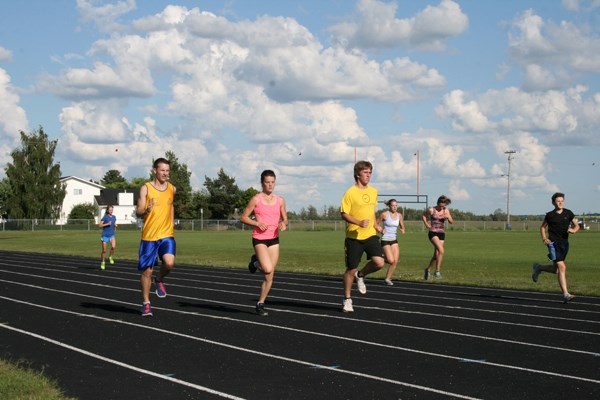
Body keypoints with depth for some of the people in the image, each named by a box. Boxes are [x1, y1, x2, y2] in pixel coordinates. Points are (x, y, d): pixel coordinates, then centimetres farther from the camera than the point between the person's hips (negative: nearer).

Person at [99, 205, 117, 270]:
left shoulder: (114, 217, 7)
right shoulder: (105, 217, -7)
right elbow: (100, 225, -10)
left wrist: (115, 225, -1)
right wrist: (107, 224, -21)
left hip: (112, 235, 3)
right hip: (105, 235, -3)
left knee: (113, 246, -25)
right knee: (104, 251, 3)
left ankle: (111, 257, 0)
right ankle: (103, 263, 21)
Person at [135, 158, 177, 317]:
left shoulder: (172, 189, 6)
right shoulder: (146, 188, -6)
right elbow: (138, 212, -9)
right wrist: (146, 210, -30)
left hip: (167, 235, 2)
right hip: (149, 236, -2)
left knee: (169, 263, -21)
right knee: (147, 270, 2)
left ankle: (159, 280, 12)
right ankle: (146, 303, 17)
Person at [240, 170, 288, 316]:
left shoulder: (280, 200, 9)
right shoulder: (256, 199, -3)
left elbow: (285, 220, 16)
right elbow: (243, 217, 0)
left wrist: (284, 225, -7)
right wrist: (257, 223, -16)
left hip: (274, 239, 4)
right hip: (259, 239, -4)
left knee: (269, 276, 3)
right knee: (268, 269, -23)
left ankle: (260, 303, 17)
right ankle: (256, 262, 11)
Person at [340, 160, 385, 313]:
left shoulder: (373, 191, 8)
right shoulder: (350, 193, -11)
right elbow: (343, 214, -12)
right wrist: (359, 223, -25)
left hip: (370, 235, 4)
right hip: (354, 237, -4)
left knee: (379, 263, -15)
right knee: (351, 269, 2)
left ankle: (360, 275, 16)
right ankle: (347, 300, 20)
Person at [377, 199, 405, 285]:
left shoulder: (399, 215, 5)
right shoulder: (384, 214, -8)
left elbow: (402, 227, 16)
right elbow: (376, 224, 3)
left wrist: (402, 230, -6)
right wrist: (381, 229, -15)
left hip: (394, 240, 5)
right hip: (385, 240, -5)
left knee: (395, 261, -5)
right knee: (391, 260, -16)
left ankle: (388, 278, 8)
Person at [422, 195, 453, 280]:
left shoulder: (446, 211, 5)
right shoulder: (431, 210, -4)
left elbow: (451, 222, 3)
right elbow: (424, 216, 14)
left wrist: (448, 217, -17)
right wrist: (426, 224, 1)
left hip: (442, 234, 5)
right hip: (433, 232, -5)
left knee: (436, 254, 8)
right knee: (441, 250, -23)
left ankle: (428, 269, 29)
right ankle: (437, 271, -17)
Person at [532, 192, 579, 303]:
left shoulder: (568, 213, 5)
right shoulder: (550, 215, 0)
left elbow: (577, 225, 11)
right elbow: (543, 227, 12)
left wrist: (573, 230, -12)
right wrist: (544, 238, -3)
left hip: (564, 243, 5)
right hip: (554, 243, -5)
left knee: (556, 269, 13)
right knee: (562, 267, -17)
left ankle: (538, 268, 42)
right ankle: (565, 294, -18)